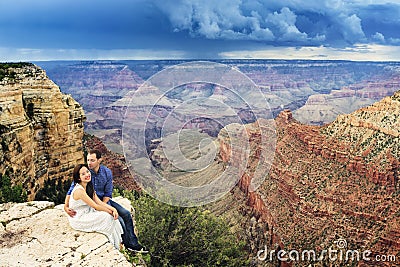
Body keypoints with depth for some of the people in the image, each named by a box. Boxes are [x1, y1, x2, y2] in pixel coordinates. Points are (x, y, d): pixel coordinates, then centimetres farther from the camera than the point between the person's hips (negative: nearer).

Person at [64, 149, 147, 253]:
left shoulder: (107, 172, -7)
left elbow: (108, 194, -3)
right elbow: (71, 191, -13)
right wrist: (66, 206, -28)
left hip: (104, 201, 5)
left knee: (126, 214, -7)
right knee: (118, 219, -19)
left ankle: (133, 243, 5)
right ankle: (128, 244, 1)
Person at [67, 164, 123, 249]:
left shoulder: (89, 187, 3)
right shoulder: (79, 190, -26)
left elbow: (99, 202, -2)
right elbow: (95, 206, -23)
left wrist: (113, 209, -16)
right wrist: (110, 211, -14)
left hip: (87, 213, 8)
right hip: (78, 220, -8)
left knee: (111, 217, -7)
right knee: (107, 217, -17)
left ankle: (118, 243, 0)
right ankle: (116, 247, -1)